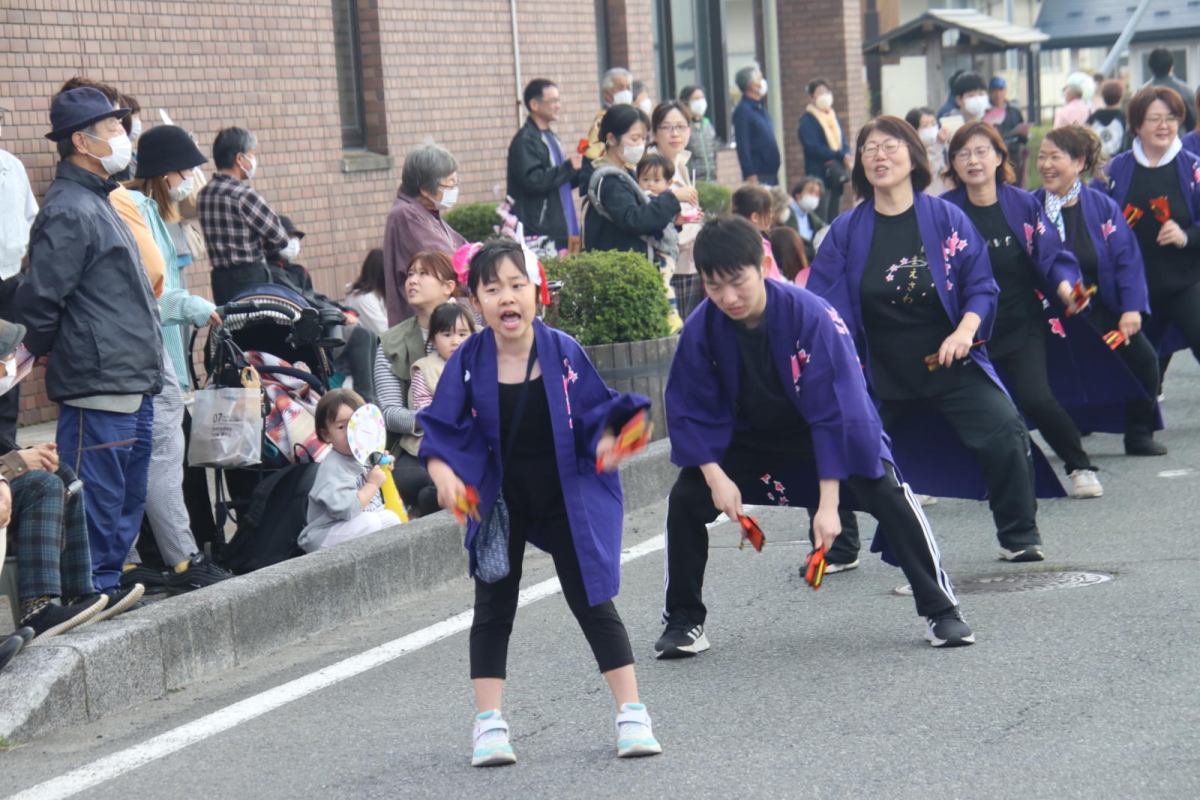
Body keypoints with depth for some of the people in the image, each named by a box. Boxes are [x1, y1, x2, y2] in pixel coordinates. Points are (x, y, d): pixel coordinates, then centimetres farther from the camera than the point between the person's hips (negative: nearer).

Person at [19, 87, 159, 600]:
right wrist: (42, 351, -3)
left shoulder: (97, 202, 18)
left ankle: (107, 585, 22)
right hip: (98, 385, -10)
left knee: (128, 495, 14)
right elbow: (39, 299, -18)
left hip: (132, 386, 10)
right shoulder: (68, 211, -15)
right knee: (99, 498, -5)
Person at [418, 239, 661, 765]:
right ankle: (489, 724, 14)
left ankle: (631, 715, 9)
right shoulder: (469, 361, -9)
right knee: (493, 609, 7)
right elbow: (441, 429, -6)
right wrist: (444, 473, -23)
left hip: (565, 499, -1)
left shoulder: (563, 352, -10)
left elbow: (596, 412, -2)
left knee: (592, 603, 3)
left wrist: (607, 442, -22)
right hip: (497, 500, 1)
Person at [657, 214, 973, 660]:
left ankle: (940, 610, -9)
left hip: (828, 433, -3)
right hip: (750, 436, 3)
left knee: (888, 496, -23)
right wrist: (715, 477, -24)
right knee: (685, 500, -14)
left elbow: (836, 412, -31)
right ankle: (683, 621, 4)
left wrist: (828, 504, -34)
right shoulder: (701, 329, -21)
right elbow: (690, 411, -10)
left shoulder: (810, 317, -32)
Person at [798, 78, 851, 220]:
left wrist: (846, 156, -10)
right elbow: (813, 148, -16)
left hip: (837, 175, 7)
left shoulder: (833, 117, 17)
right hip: (820, 175, -7)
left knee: (835, 217, 10)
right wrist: (841, 156, -22)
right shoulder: (807, 120, -6)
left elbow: (843, 143, 14)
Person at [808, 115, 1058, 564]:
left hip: (949, 365, -1)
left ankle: (1019, 538, 4)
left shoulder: (947, 219, -4)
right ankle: (837, 548, 24)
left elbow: (981, 286, -3)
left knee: (1004, 432, -16)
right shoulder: (846, 231, -2)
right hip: (877, 374, 2)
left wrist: (965, 329, -20)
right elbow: (822, 307, 0)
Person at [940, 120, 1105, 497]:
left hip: (1022, 325, -1)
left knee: (1035, 398, -17)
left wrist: (1065, 287, -19)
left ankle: (1080, 467, 4)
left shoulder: (1023, 205, -4)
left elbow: (1052, 257, -1)